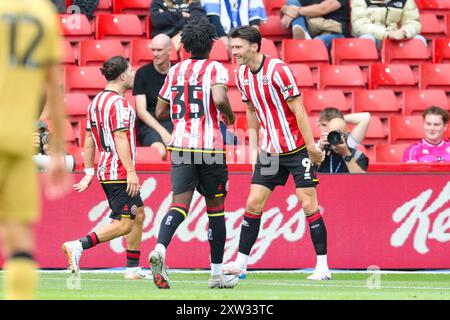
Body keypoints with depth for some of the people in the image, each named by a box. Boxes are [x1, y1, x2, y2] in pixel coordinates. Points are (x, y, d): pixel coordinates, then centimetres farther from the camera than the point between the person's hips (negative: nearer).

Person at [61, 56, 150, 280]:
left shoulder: (96, 101, 14)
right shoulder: (118, 103, -14)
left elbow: (89, 140, 16)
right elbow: (120, 138, -21)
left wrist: (89, 172, 19)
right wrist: (131, 171, -23)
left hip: (106, 170, 10)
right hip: (119, 173, -10)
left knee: (138, 215, 17)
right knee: (123, 224, -10)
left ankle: (133, 268, 18)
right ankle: (78, 246, -21)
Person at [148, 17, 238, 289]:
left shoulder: (175, 71, 12)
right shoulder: (215, 68, -2)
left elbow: (160, 111, 16)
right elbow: (219, 99, -21)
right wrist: (230, 116, 0)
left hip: (180, 145, 3)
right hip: (210, 147, -3)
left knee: (180, 204, -5)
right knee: (216, 208, 9)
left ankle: (160, 249, -34)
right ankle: (217, 274, 15)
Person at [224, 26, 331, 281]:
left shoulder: (278, 70, -17)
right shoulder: (243, 75, 4)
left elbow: (298, 109, -16)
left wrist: (311, 146, -17)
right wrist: (253, 147, 14)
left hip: (297, 149, -6)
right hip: (270, 151, 6)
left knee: (309, 204, -7)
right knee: (254, 204, 1)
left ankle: (323, 266, -1)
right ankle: (241, 263, 8)